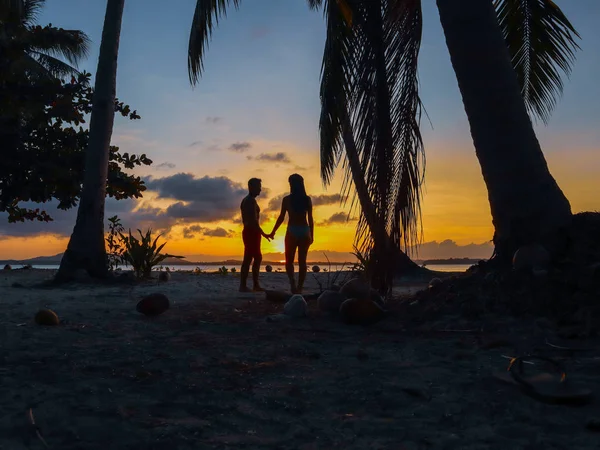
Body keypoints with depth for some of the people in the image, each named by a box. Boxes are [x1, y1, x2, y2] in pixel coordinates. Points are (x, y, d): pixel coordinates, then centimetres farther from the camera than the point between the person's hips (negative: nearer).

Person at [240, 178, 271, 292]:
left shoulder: (245, 200, 18)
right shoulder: (251, 201, -13)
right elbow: (253, 220, -21)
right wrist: (263, 233, -18)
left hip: (247, 231, 10)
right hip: (252, 232, -10)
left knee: (258, 258, 13)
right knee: (248, 259, -9)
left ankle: (256, 285, 14)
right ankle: (243, 286, -9)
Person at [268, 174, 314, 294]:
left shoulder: (287, 199, -4)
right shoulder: (307, 199, 3)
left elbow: (281, 217, -4)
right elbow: (310, 219, 3)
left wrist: (273, 232, 7)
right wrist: (312, 235, 11)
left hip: (292, 231, -2)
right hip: (305, 231, 2)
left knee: (289, 261, 9)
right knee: (302, 261, 8)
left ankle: (292, 282, -14)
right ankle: (299, 287, 8)